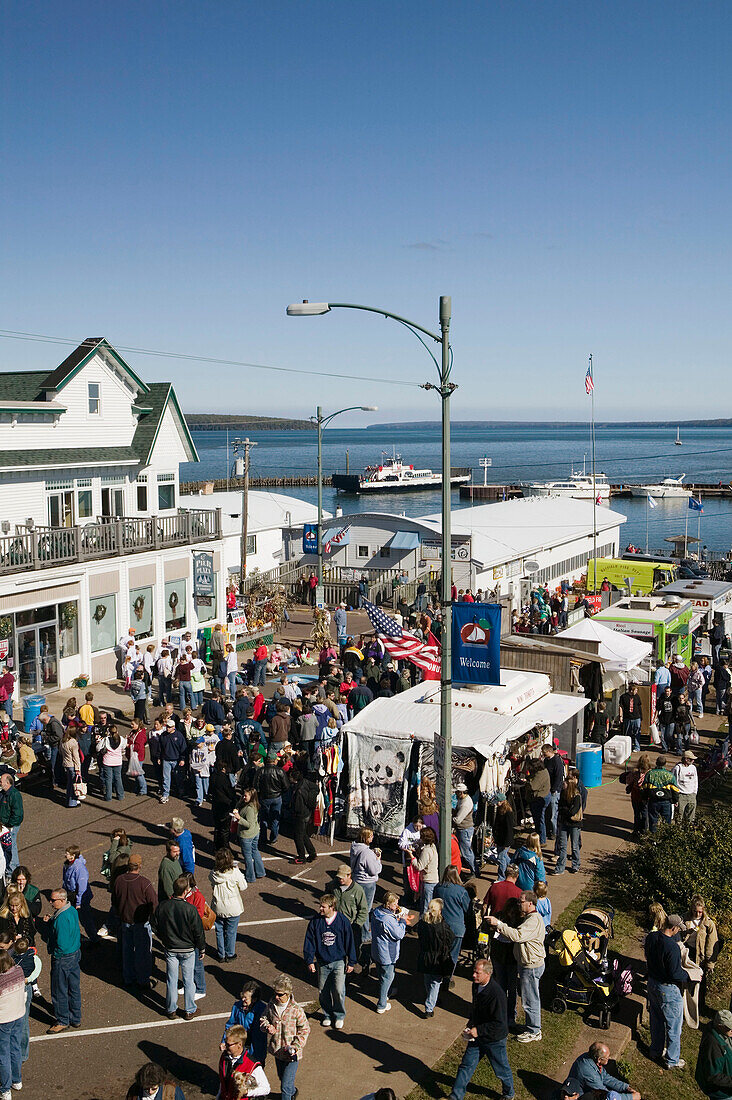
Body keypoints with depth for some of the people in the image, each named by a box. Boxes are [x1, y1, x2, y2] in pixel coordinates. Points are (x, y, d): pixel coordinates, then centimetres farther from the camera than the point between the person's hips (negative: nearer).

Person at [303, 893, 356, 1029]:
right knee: (323, 991, 9)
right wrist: (309, 961, -3)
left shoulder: (343, 921, -11)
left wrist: (351, 962, 1)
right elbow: (309, 942, 1)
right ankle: (327, 1015, 31)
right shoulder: (315, 922, -7)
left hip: (339, 962, -2)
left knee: (339, 991, -6)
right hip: (322, 963, 2)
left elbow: (349, 942, -2)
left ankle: (339, 1016, 17)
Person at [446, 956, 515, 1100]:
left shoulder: (496, 994, -31)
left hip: (494, 1039, -7)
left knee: (501, 1069, 14)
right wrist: (471, 1021, 8)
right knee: (466, 1065, 10)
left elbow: (499, 1023, -28)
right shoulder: (476, 985, -5)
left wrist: (478, 1030, -26)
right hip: (477, 1035, 7)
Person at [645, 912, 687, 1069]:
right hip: (668, 989, -7)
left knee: (656, 1020, 25)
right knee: (673, 1026, 12)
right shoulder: (672, 947, -32)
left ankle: (656, 1051, 42)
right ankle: (672, 1060, 26)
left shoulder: (651, 937, -8)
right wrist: (689, 975, -7)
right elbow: (675, 974, -25)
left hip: (652, 983, 7)